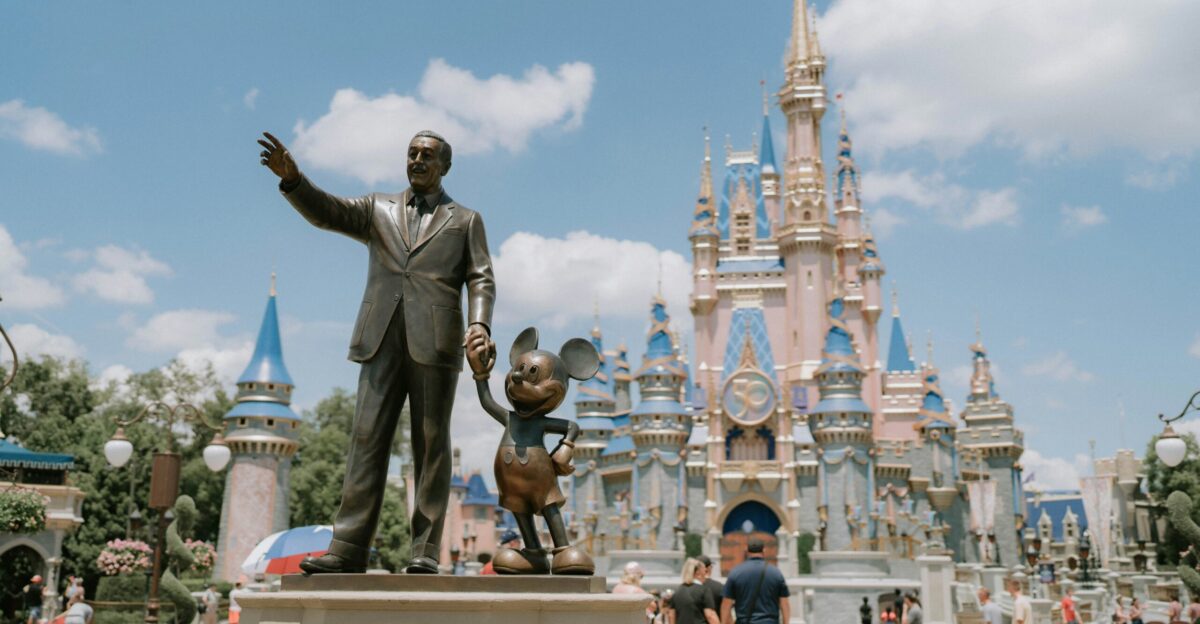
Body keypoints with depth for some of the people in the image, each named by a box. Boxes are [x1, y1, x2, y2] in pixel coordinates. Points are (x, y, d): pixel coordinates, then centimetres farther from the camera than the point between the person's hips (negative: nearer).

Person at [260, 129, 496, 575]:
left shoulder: (465, 220, 16)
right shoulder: (379, 210, 21)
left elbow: (481, 280, 7)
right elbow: (325, 212, 6)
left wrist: (479, 323, -12)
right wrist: (292, 178, -13)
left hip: (434, 342, -2)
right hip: (382, 341, 2)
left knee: (431, 445, -2)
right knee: (367, 439, -4)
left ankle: (426, 551, 1)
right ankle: (348, 548, -4)